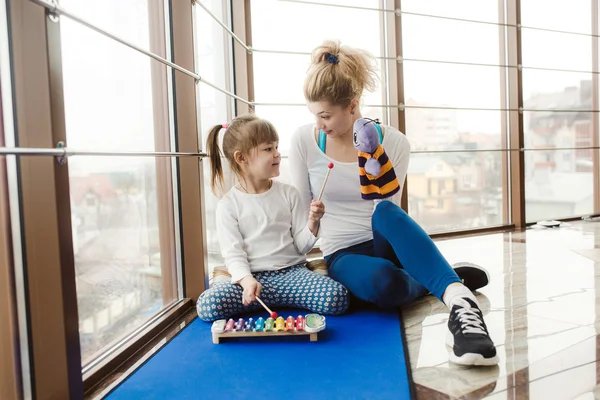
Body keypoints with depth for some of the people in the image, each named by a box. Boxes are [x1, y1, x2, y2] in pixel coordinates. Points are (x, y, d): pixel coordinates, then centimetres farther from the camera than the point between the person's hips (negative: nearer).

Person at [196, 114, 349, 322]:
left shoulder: (289, 194, 6)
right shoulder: (228, 204, 0)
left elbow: (301, 245, 5)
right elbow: (233, 253, -6)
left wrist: (313, 223, -15)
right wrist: (247, 280, -24)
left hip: (291, 271, 2)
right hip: (252, 276, -1)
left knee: (337, 298, -25)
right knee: (207, 305, -28)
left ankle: (268, 299, -4)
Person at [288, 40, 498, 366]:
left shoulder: (394, 144, -6)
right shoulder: (303, 142, -6)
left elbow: (391, 211, 1)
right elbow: (301, 211, 2)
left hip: (385, 244, 0)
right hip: (343, 255, 0)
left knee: (385, 212, -38)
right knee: (382, 283, -38)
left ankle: (459, 300, -41)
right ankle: (440, 281, -10)